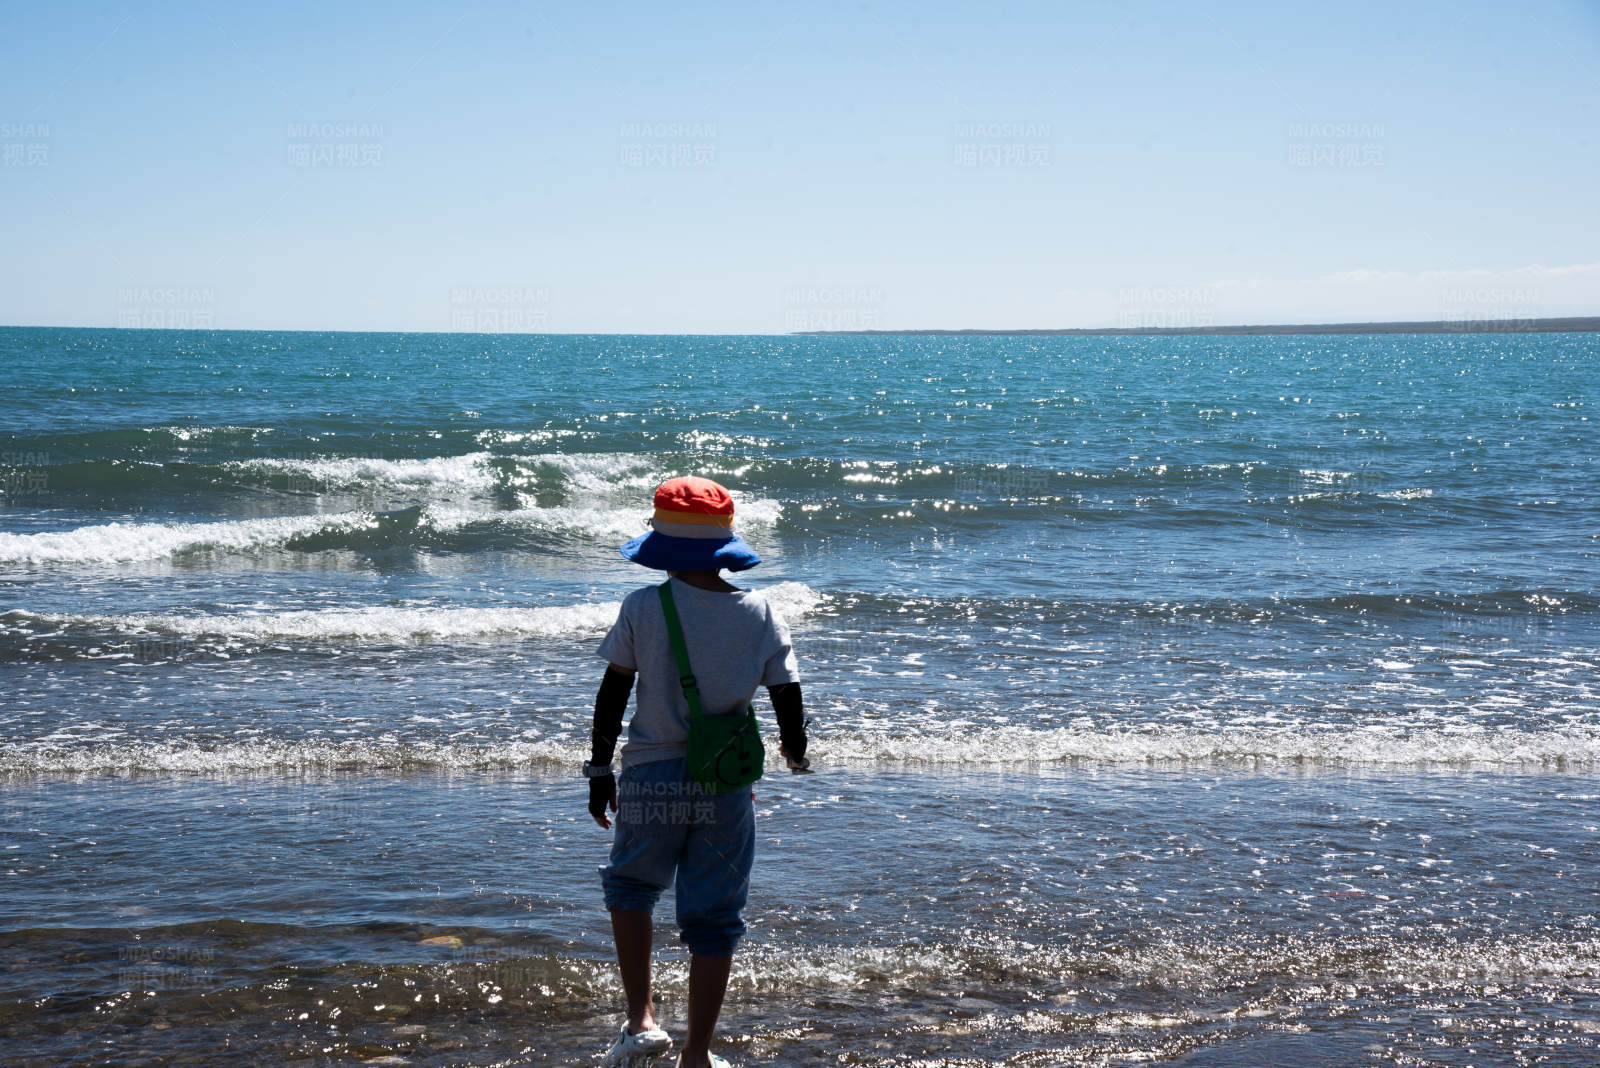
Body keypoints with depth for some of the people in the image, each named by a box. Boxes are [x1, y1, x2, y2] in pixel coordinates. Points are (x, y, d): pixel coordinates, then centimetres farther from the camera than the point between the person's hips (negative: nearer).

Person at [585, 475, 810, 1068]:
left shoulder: (642, 607, -8)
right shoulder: (760, 613, -3)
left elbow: (611, 696, -4)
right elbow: (788, 699, 1)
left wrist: (600, 771, 8)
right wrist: (795, 751, 22)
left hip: (653, 778, -1)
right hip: (726, 788, 1)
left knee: (630, 886, 23)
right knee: (713, 918, 10)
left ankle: (641, 1020, 12)